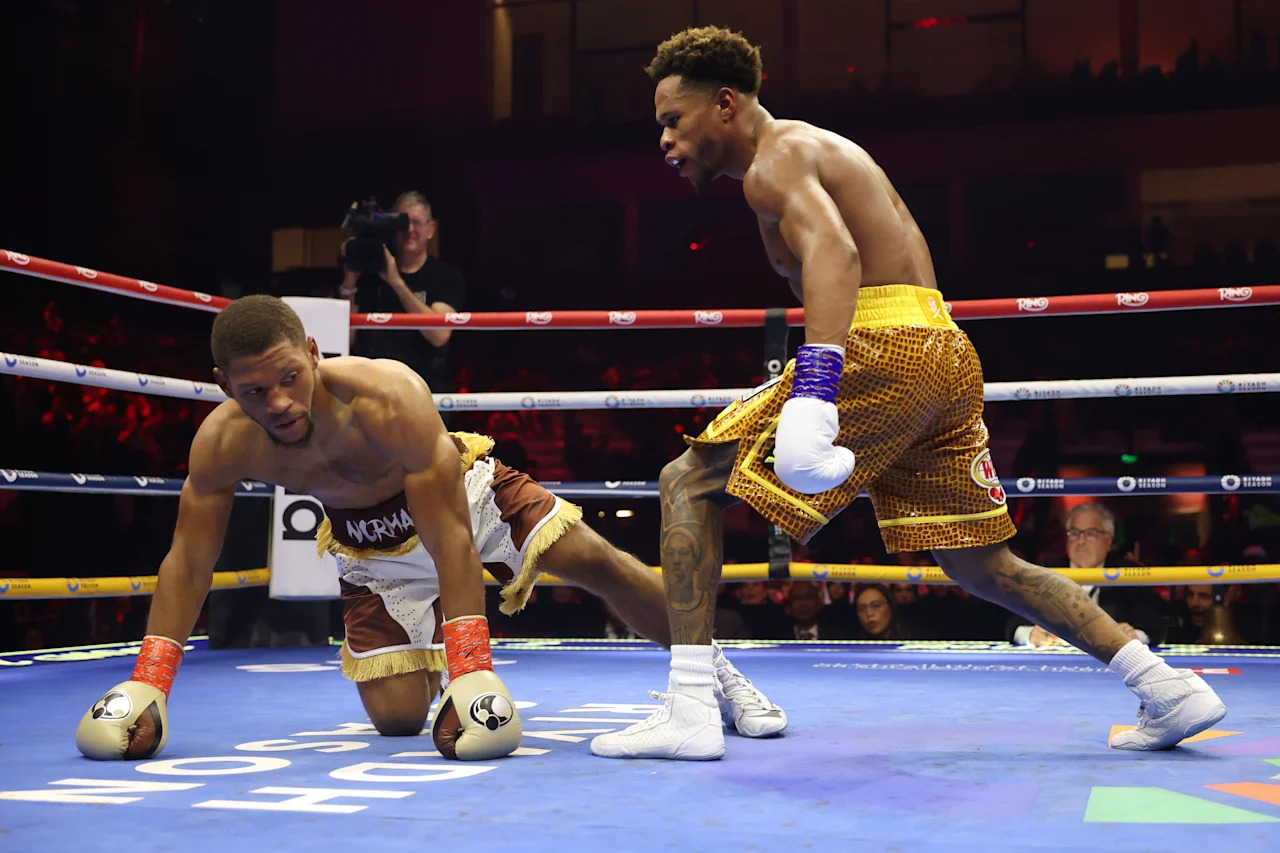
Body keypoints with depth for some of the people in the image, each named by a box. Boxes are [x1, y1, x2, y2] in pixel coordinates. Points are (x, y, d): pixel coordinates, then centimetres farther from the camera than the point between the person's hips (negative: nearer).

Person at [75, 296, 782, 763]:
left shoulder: (390, 397, -39)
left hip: (461, 495, -3)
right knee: (395, 717, -5)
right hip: (370, 544, 3)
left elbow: (450, 538, -39)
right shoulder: (221, 444, -26)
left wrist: (472, 670, -43)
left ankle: (711, 670, 3)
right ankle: (420, 659, 33)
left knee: (594, 562, -19)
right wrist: (148, 684, -22)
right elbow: (188, 561, -16)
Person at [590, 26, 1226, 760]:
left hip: (883, 351, -10)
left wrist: (813, 394, -39)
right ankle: (1171, 690, 19)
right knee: (981, 564, 18)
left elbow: (833, 253, -24)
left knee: (689, 484, -5)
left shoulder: (775, 159, -3)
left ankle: (690, 712, -12)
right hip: (950, 358, 10)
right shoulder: (824, 148, 27)